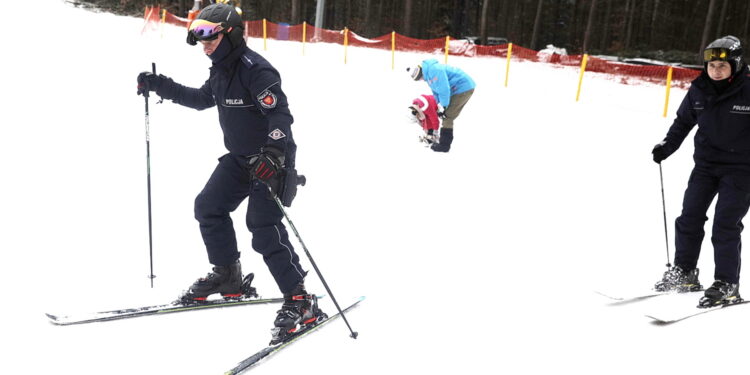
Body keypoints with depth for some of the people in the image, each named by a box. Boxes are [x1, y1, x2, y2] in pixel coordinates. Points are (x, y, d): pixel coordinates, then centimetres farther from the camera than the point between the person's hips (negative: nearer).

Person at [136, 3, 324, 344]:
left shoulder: (255, 69, -21)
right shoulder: (221, 70, 8)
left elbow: (280, 114, -29)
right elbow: (201, 99, 27)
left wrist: (273, 153, -44)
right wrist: (158, 85, 24)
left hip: (271, 159, -10)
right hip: (238, 157, 10)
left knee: (264, 229, -15)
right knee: (208, 207, 9)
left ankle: (300, 302, -8)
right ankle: (227, 277, 26)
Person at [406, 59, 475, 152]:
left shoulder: (434, 70, -24)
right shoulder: (428, 73, 10)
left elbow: (444, 89, -24)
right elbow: (436, 91, 17)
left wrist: (443, 107, -16)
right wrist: (440, 106, 9)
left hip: (463, 88, -10)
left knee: (447, 116, -9)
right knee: (448, 116, 16)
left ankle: (444, 145, -3)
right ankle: (445, 142, 25)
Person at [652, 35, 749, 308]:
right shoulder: (698, 91, -1)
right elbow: (683, 122, 14)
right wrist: (667, 146, 2)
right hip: (706, 164, 5)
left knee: (726, 224, -9)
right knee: (689, 218, 4)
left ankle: (727, 285, 0)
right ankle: (684, 273, 19)